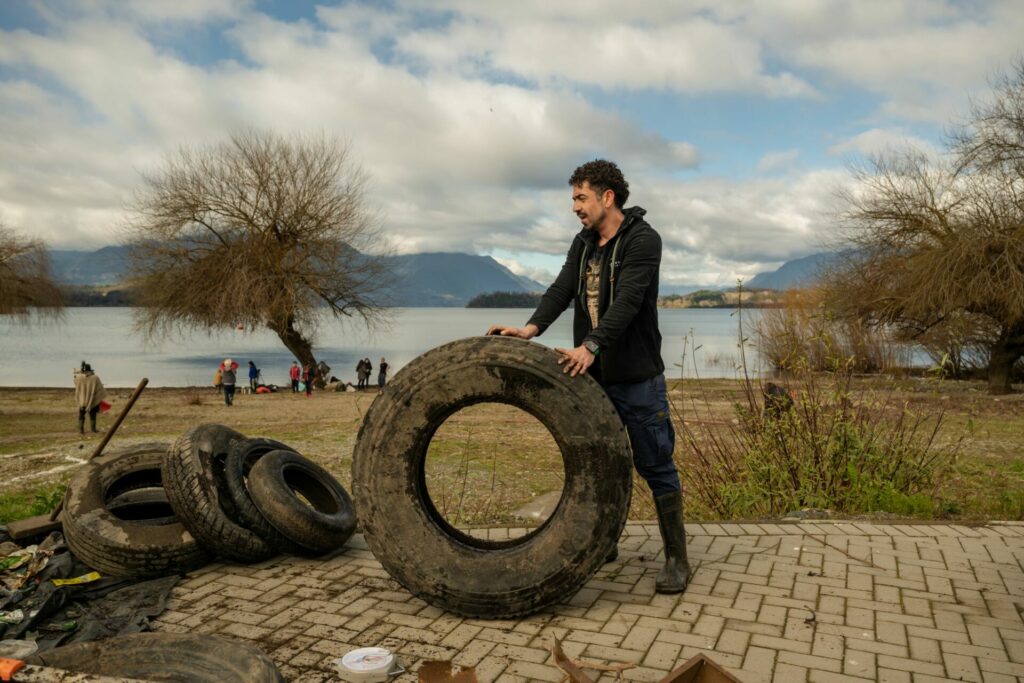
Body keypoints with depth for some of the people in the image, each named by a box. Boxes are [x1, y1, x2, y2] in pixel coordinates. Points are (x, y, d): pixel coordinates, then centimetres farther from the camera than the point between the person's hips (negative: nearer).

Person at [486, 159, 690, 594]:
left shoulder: (643, 240, -11)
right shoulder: (583, 244, 11)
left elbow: (626, 301, -25)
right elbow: (562, 289, -3)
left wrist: (590, 346, -39)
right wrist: (531, 328, -21)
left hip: (637, 378, -6)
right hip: (593, 375, 7)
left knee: (655, 467, 1)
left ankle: (676, 559, 14)